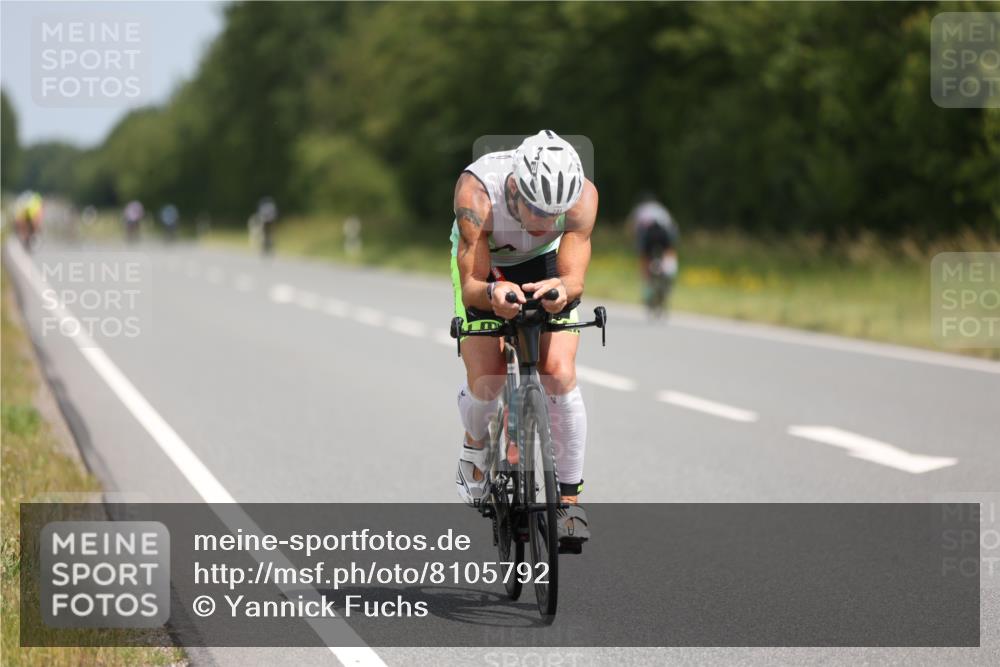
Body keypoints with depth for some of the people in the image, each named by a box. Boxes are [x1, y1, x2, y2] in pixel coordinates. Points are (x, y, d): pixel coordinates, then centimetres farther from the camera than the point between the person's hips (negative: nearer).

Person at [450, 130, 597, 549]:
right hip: (481, 264, -1)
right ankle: (476, 444, 22)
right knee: (486, 380, -14)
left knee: (560, 374, -17)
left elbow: (574, 277, -34)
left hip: (543, 263, 1)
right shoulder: (477, 191, -39)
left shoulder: (583, 195, -35)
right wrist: (492, 292, -60)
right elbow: (470, 286, -37)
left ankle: (569, 499, -4)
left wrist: (561, 288, -58)